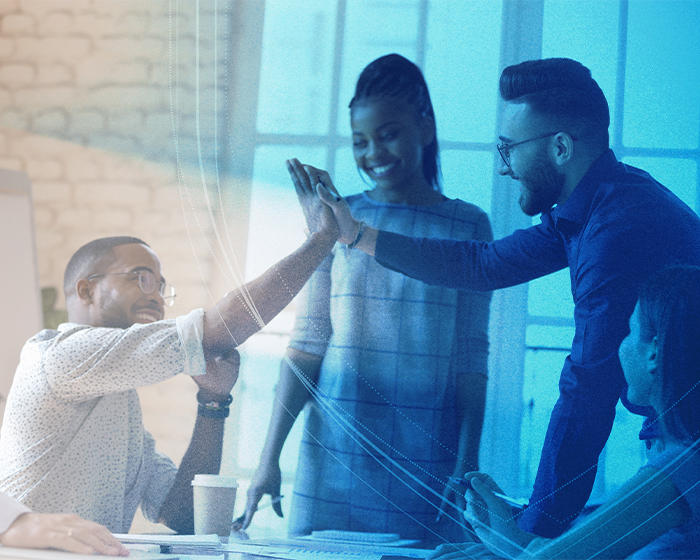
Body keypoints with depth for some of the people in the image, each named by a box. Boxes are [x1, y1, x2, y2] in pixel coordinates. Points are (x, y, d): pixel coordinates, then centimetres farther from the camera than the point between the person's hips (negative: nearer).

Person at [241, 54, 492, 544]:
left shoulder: (468, 226, 3)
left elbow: (471, 360, 2)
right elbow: (306, 345, 3)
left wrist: (468, 466, -4)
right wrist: (270, 458, -1)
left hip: (424, 464, -1)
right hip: (335, 457, 1)